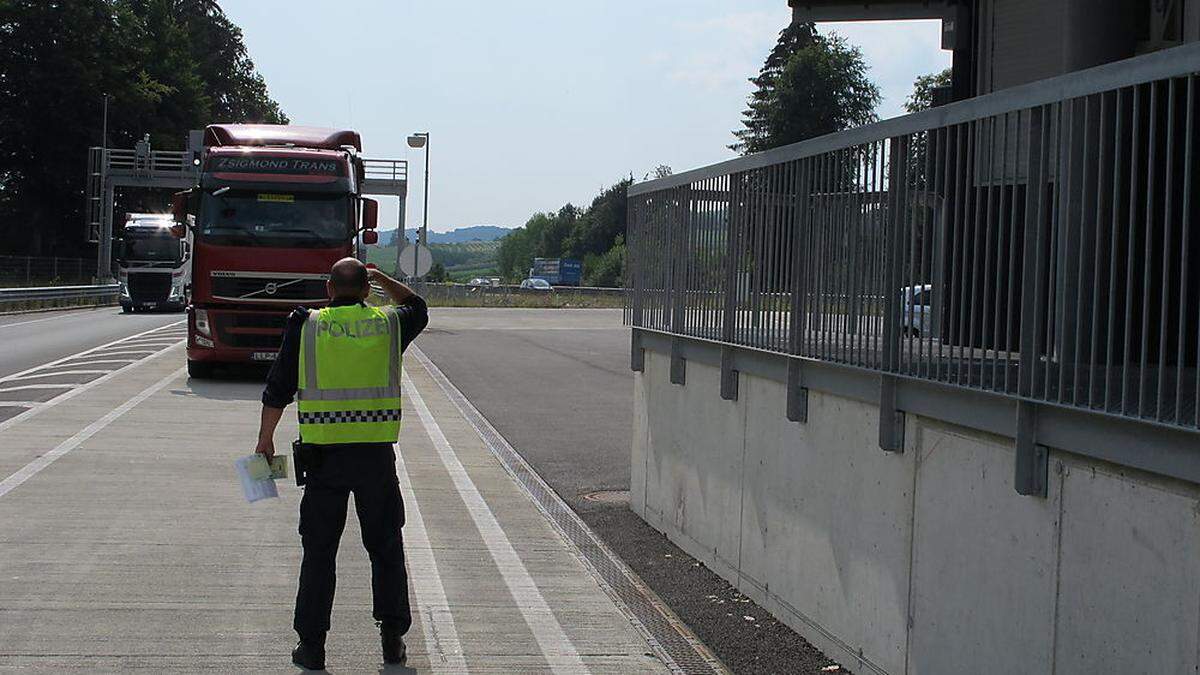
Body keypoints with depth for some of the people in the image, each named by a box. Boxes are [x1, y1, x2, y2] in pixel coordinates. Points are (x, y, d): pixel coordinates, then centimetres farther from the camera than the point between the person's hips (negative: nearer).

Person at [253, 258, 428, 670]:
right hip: (377, 454, 1)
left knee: (319, 552, 7)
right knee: (386, 548, 12)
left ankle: (311, 644, 9)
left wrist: (265, 440, 13)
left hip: (323, 454, -1)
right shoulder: (389, 324, 4)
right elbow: (417, 307, 28)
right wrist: (382, 279, 34)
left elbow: (277, 390, 3)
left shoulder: (306, 327, 0)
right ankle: (392, 639, 14)